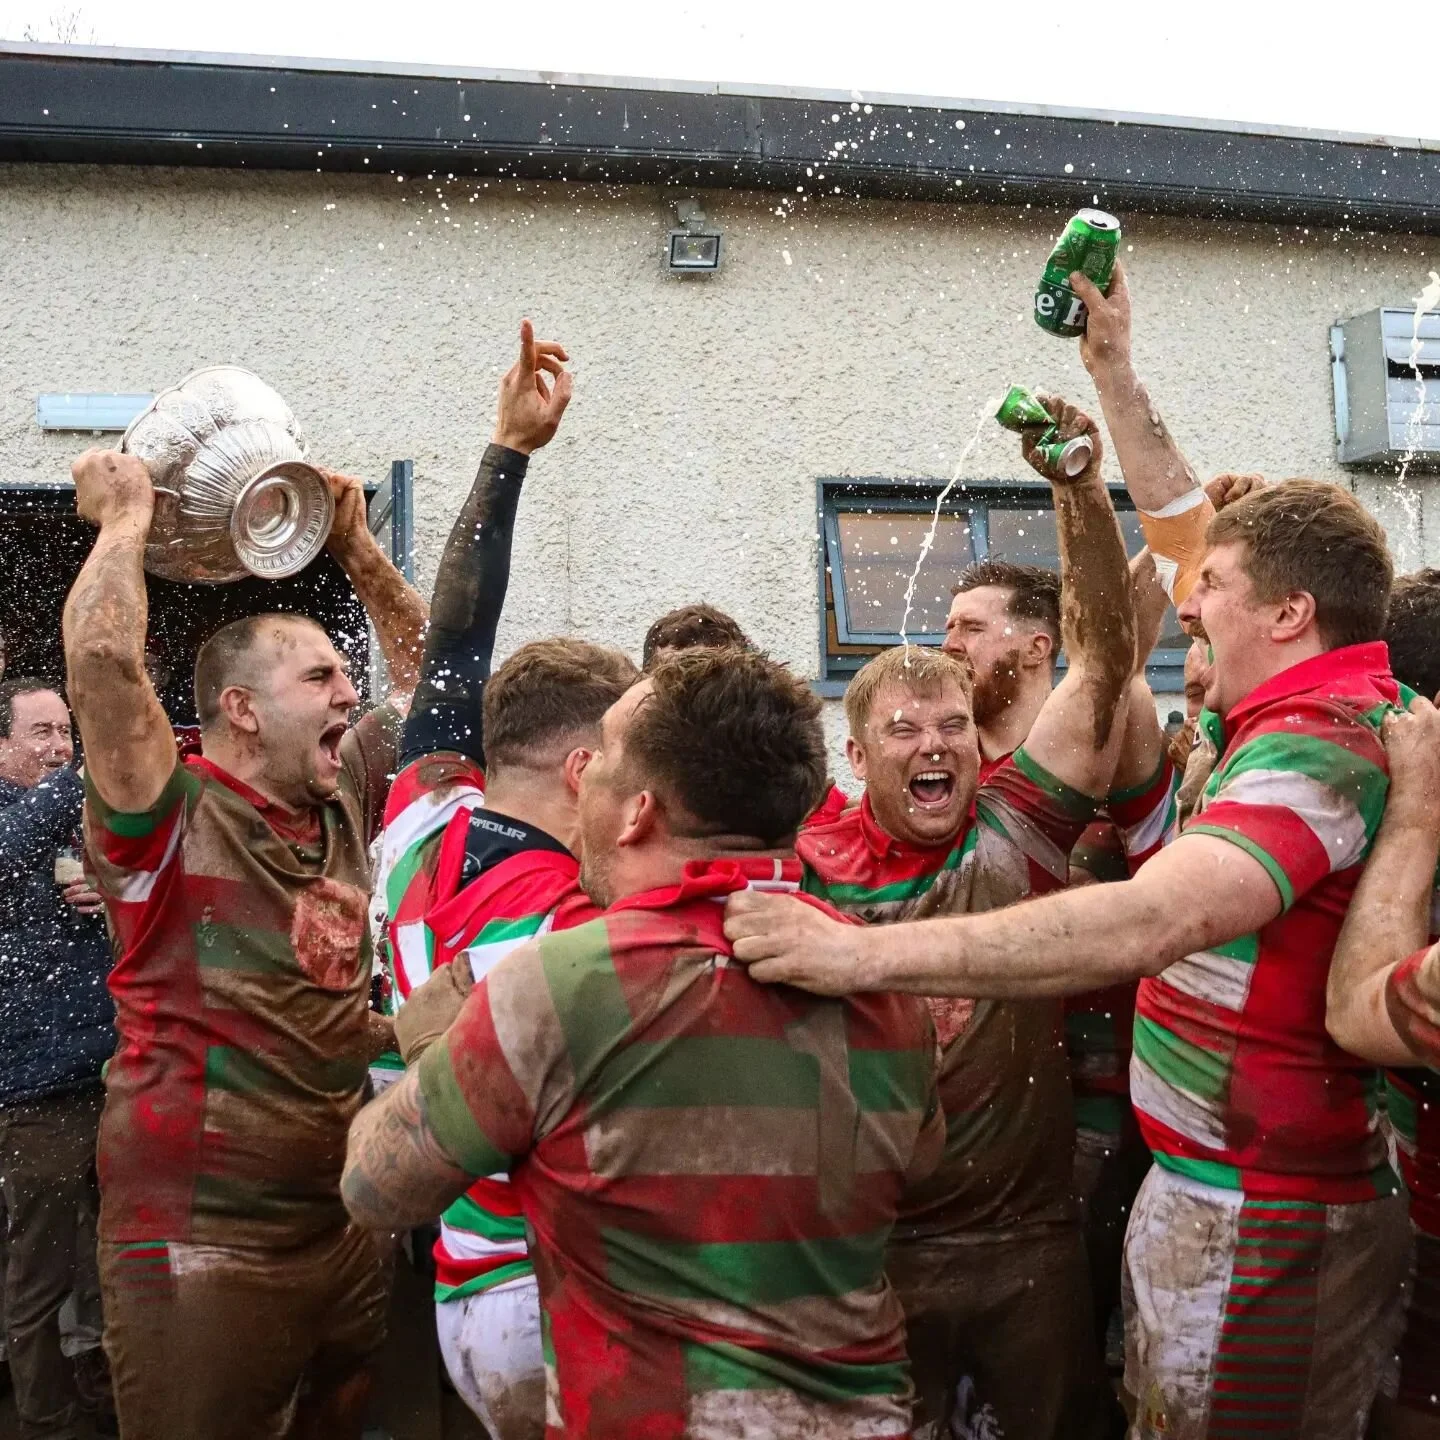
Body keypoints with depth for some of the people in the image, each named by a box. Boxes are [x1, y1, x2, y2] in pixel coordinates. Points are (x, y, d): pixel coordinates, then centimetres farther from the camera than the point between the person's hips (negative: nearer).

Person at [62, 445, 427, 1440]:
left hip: (347, 1235, 7)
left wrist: (354, 545, 12)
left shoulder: (341, 808, 7)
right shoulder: (170, 822, -12)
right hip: (204, 1256, -6)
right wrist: (127, 514, -13)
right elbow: (102, 656, -27)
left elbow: (428, 665, 19)